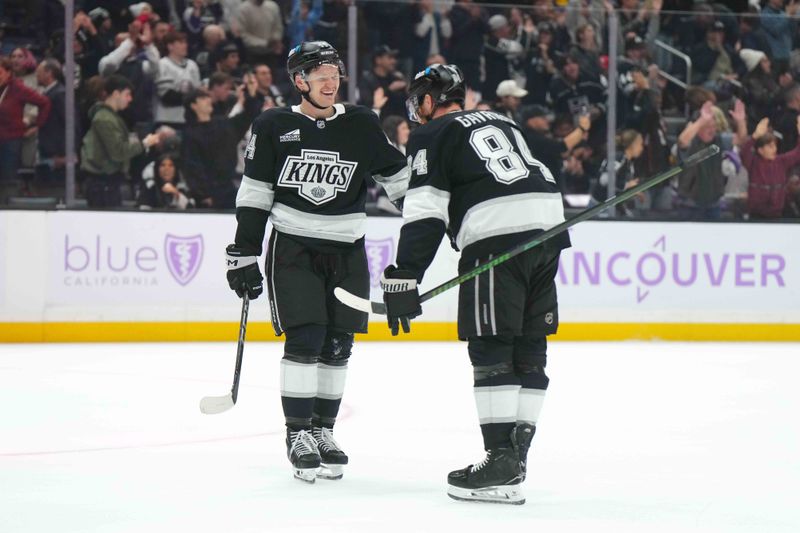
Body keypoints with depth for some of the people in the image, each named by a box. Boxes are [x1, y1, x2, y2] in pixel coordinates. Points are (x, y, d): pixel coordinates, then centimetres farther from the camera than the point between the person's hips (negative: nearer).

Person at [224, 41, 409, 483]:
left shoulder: (361, 125, 3)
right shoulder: (273, 127, -2)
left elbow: (399, 177, 10)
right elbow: (253, 195, 2)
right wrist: (244, 255, -1)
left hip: (347, 250, 3)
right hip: (293, 247, -3)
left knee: (337, 346, 4)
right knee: (304, 340, -11)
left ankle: (323, 430, 16)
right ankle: (298, 434, -2)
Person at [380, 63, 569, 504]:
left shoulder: (431, 135, 6)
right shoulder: (500, 122, 29)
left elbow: (424, 214, -5)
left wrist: (403, 280, -8)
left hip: (497, 236, -7)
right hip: (549, 223, 7)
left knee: (490, 349, -5)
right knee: (528, 348, 11)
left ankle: (501, 464, -11)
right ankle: (514, 458, 13)